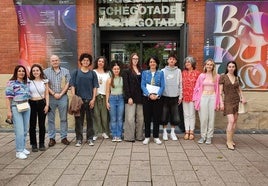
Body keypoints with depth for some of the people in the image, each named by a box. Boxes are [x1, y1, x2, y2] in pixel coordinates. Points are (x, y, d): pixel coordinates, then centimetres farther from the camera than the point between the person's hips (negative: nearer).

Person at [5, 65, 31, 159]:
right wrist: (9, 111, -12)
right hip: (16, 108, -6)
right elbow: (8, 98, -7)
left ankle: (23, 148, 24)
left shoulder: (27, 83, 11)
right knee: (20, 130, -8)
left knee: (25, 130, 11)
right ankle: (19, 151, 0)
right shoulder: (11, 83, -5)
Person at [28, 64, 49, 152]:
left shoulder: (44, 81, 6)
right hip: (32, 104, 0)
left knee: (42, 125, 5)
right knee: (32, 125, 1)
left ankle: (42, 144, 17)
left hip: (42, 103, 1)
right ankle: (34, 144, 12)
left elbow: (47, 94, 7)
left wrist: (47, 105, -2)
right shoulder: (29, 81, 3)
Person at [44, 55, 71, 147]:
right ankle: (52, 138, 12)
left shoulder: (65, 71, 9)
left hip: (63, 97, 0)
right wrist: (54, 94, -9)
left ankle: (64, 137, 14)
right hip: (50, 97, 0)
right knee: (50, 119, 3)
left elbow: (67, 84, 2)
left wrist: (61, 94, -8)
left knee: (64, 118, 5)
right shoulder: (46, 72, 7)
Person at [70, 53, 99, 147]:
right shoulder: (76, 73, 6)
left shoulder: (92, 73, 9)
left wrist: (93, 99, -4)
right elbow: (72, 86, 3)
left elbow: (95, 87, 6)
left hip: (89, 100, 1)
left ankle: (90, 138, 18)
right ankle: (79, 139, 14)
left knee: (90, 120, 7)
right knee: (79, 120, 4)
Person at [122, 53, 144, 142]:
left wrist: (144, 95, 1)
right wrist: (129, 97, -12)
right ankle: (129, 136, 6)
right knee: (130, 118, -4)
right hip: (131, 97, -4)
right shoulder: (127, 71, 1)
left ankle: (139, 136, 17)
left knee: (140, 118, 7)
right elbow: (125, 85, -5)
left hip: (140, 97, 4)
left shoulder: (141, 71, 13)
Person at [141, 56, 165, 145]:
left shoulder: (160, 73, 6)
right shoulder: (145, 73, 7)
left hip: (157, 98, 0)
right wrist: (149, 94, -15)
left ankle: (156, 137, 15)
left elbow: (162, 86, 0)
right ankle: (147, 137, 13)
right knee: (147, 118, 3)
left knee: (157, 118, 4)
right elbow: (142, 85, -2)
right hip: (147, 97, 0)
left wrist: (157, 95, -15)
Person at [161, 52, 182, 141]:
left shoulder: (178, 71, 5)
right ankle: (165, 132, 20)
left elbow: (180, 84, 6)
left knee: (175, 116, 5)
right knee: (164, 115, 5)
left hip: (175, 97, 1)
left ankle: (172, 132, 20)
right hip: (165, 96, -1)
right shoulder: (163, 71, 2)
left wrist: (180, 96, 3)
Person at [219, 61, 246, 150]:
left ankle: (231, 139, 18)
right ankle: (228, 141, -6)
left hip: (236, 101, 5)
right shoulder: (223, 77, -3)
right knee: (231, 121, -14)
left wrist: (242, 97, 0)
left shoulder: (236, 78, 11)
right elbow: (220, 91, -5)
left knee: (235, 121, 6)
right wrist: (221, 102, -11)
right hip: (228, 101, -5)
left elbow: (239, 89, 18)